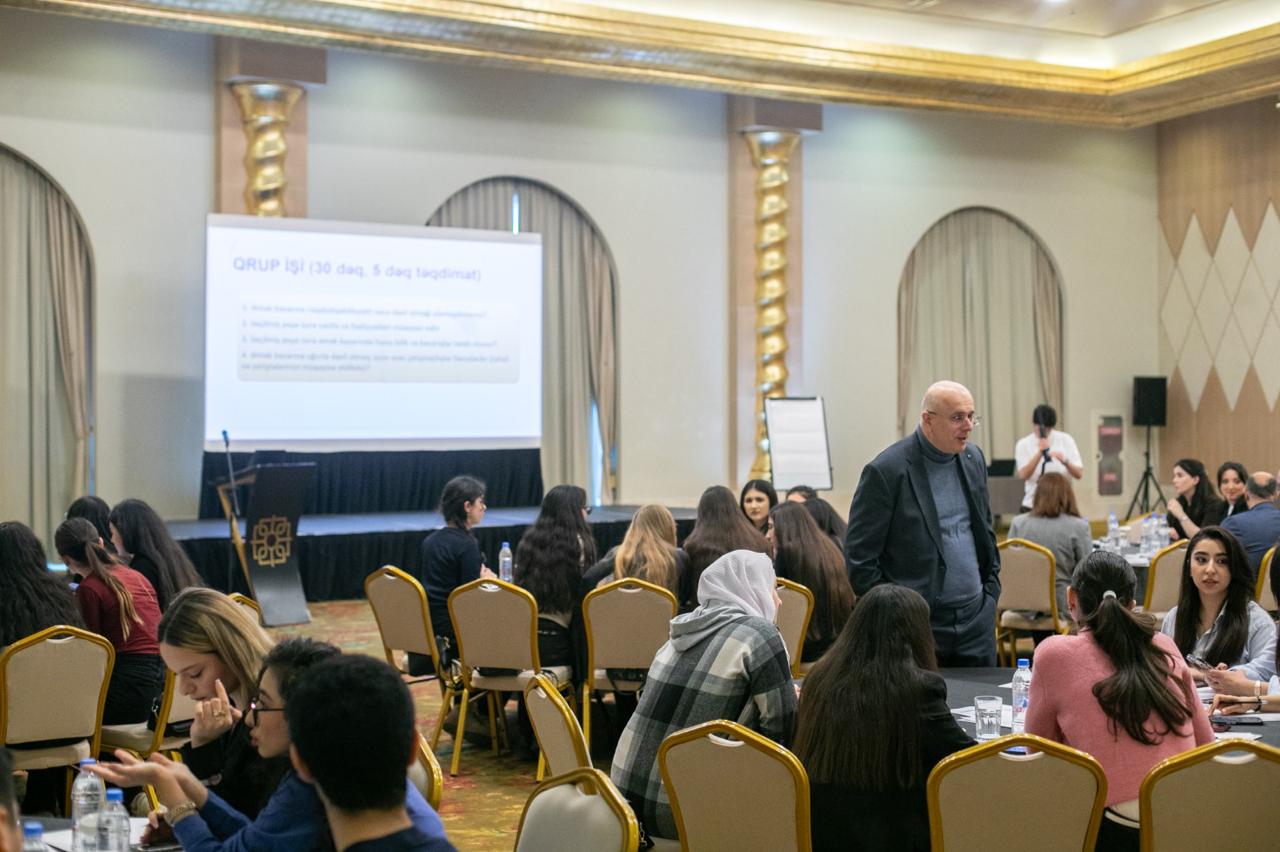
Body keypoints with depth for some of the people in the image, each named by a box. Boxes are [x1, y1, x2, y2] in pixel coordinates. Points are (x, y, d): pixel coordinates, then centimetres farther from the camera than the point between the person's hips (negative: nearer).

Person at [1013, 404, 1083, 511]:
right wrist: (1040, 453, -28)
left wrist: (1065, 461, -24)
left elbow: (1079, 474, -4)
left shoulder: (1065, 440, 1)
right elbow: (1023, 475, -16)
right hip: (1032, 504, -1)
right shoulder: (1023, 444, -1)